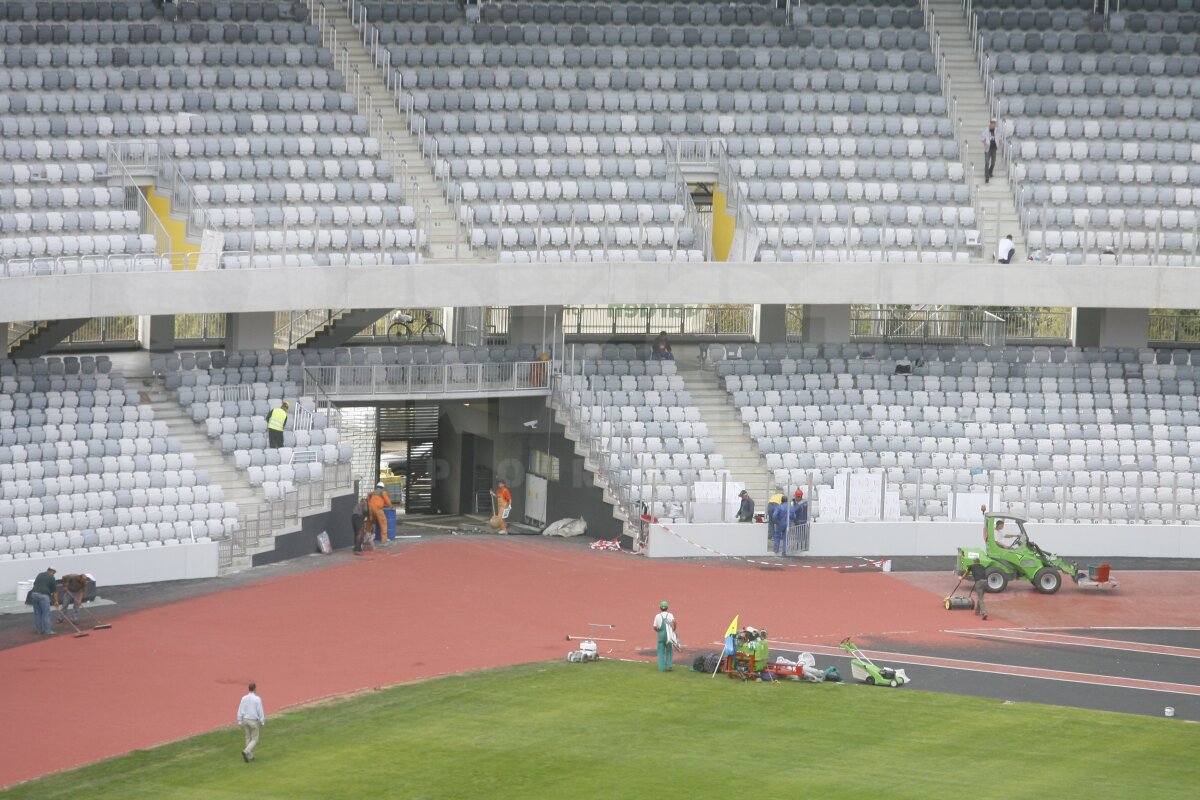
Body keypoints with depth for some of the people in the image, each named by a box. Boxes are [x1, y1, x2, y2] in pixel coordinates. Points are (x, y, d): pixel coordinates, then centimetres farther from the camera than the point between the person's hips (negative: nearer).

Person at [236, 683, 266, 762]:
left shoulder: (244, 698, -2)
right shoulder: (257, 699, -15)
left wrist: (239, 722, 4)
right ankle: (246, 752, -19)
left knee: (248, 738, 17)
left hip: (245, 720, 5)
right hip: (254, 721, -5)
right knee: (254, 740, 5)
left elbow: (240, 710, -2)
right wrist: (262, 723, -3)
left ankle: (250, 756, 20)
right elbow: (260, 711, -13)